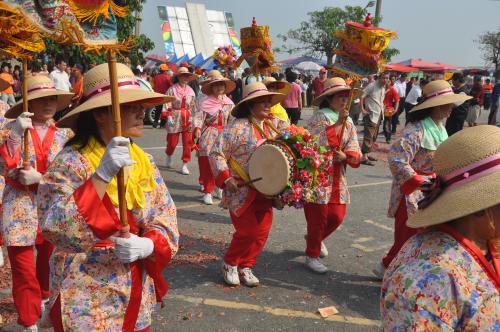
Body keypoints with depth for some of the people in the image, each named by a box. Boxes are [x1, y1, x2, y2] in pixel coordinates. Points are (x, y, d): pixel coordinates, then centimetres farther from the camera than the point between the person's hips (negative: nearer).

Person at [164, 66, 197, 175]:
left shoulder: (191, 91, 8)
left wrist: (192, 118, 8)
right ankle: (169, 157, 37)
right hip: (175, 118, -3)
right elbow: (167, 105, -6)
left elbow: (193, 106, 13)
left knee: (187, 142, -2)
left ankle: (185, 165, 6)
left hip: (187, 118, 3)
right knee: (172, 141, 6)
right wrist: (169, 117, -14)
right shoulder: (172, 89, -4)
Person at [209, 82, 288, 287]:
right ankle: (230, 264, 22)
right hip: (241, 190, -6)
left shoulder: (273, 126, 8)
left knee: (262, 231, 6)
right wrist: (225, 178, -21)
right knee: (248, 231, -5)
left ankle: (245, 266, 27)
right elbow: (216, 153, -13)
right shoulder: (238, 127, -13)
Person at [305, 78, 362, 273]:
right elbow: (316, 143, -24)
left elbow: (355, 152, 5)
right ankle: (312, 255, 20)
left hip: (338, 177, 6)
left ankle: (316, 238, 38)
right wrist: (338, 123, -23)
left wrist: (345, 156, -17)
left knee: (337, 216, 8)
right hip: (317, 174, -6)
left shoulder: (349, 122, 9)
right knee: (318, 217, 1)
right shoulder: (319, 117, -8)